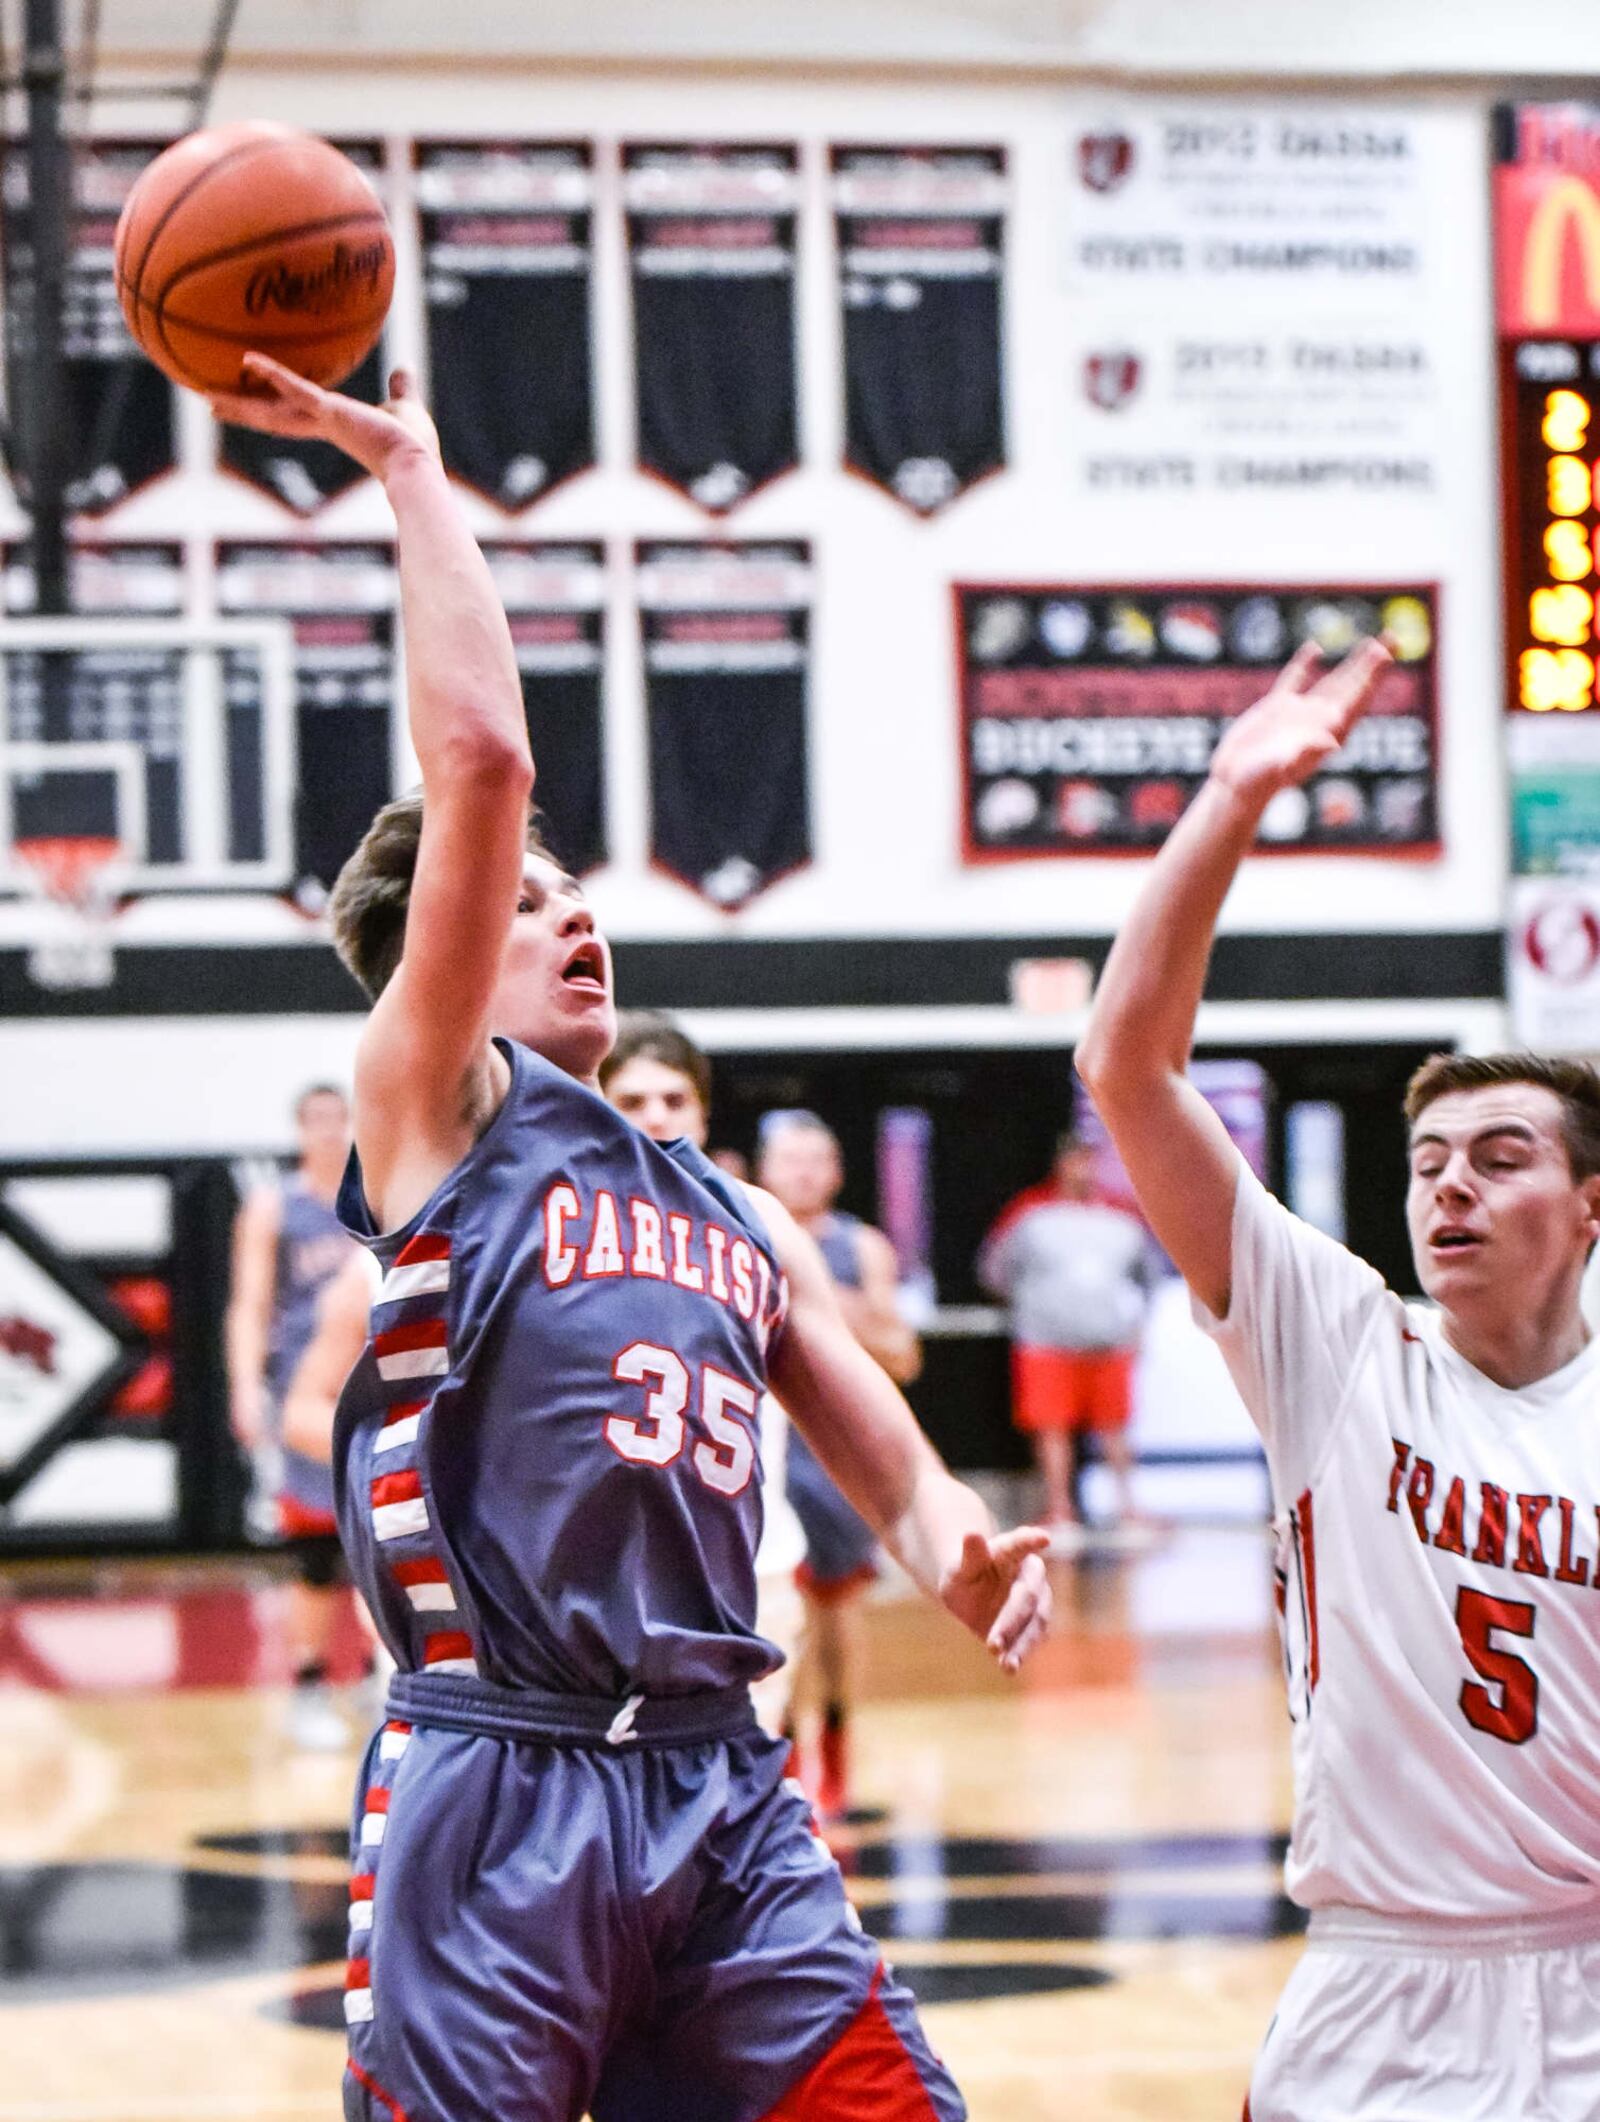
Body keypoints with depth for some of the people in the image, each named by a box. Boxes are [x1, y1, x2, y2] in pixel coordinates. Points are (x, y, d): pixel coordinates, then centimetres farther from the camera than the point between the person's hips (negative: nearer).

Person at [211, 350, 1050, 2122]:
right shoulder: (433, 1108, 4)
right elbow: (477, 760, -7)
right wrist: (409, 466, -3)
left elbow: (896, 1472, 19)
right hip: (498, 1788, -5)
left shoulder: (738, 1222, 22)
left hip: (720, 1788, 5)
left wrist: (965, 1557, -4)